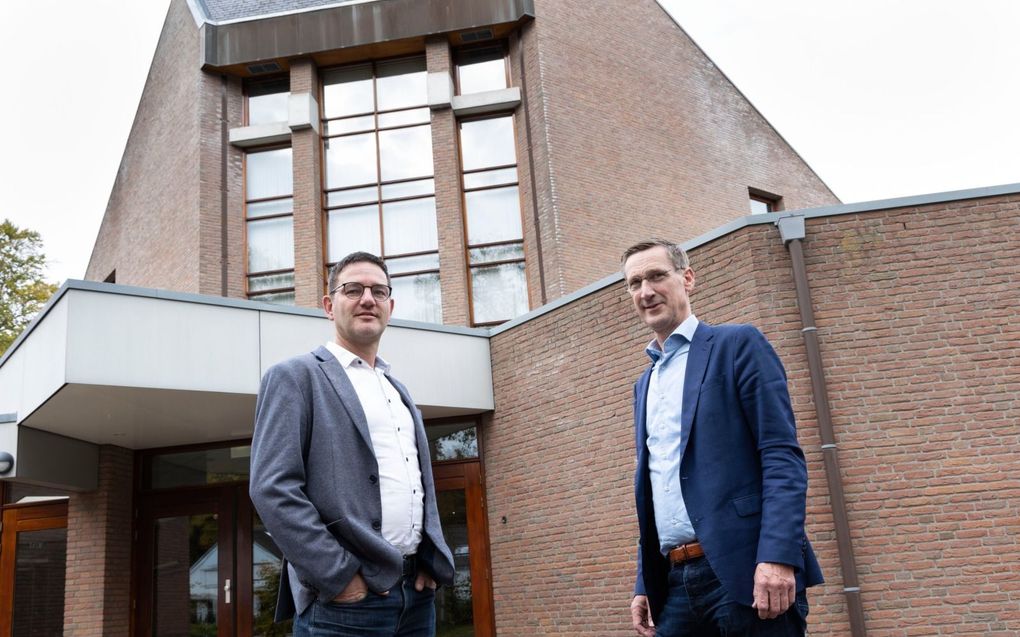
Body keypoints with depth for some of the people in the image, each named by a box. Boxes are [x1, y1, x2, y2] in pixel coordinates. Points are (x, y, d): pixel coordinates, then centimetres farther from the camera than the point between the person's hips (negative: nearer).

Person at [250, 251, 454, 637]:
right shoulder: (295, 377, -1)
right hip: (344, 601, -6)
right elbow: (272, 488, -12)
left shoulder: (398, 392, 19)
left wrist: (432, 561, 5)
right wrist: (340, 576, -17)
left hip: (418, 595, 6)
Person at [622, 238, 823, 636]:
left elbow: (783, 456, -9)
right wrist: (644, 584, 16)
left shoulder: (737, 345, 0)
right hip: (676, 583, 6)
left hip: (744, 570, -6)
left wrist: (778, 556, -21)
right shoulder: (644, 385, 20)